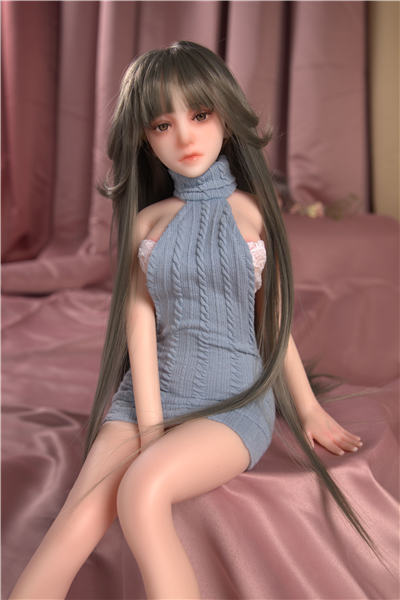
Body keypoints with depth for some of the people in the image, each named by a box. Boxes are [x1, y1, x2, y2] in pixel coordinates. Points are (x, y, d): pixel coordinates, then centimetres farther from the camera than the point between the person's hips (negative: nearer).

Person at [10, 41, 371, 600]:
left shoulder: (253, 210, 4)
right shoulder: (146, 220, 8)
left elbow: (274, 316, 9)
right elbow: (140, 319, -1)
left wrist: (309, 408, 13)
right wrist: (150, 423, -11)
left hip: (235, 401, -2)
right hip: (148, 391, 2)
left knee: (142, 490, -34)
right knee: (80, 518, -25)